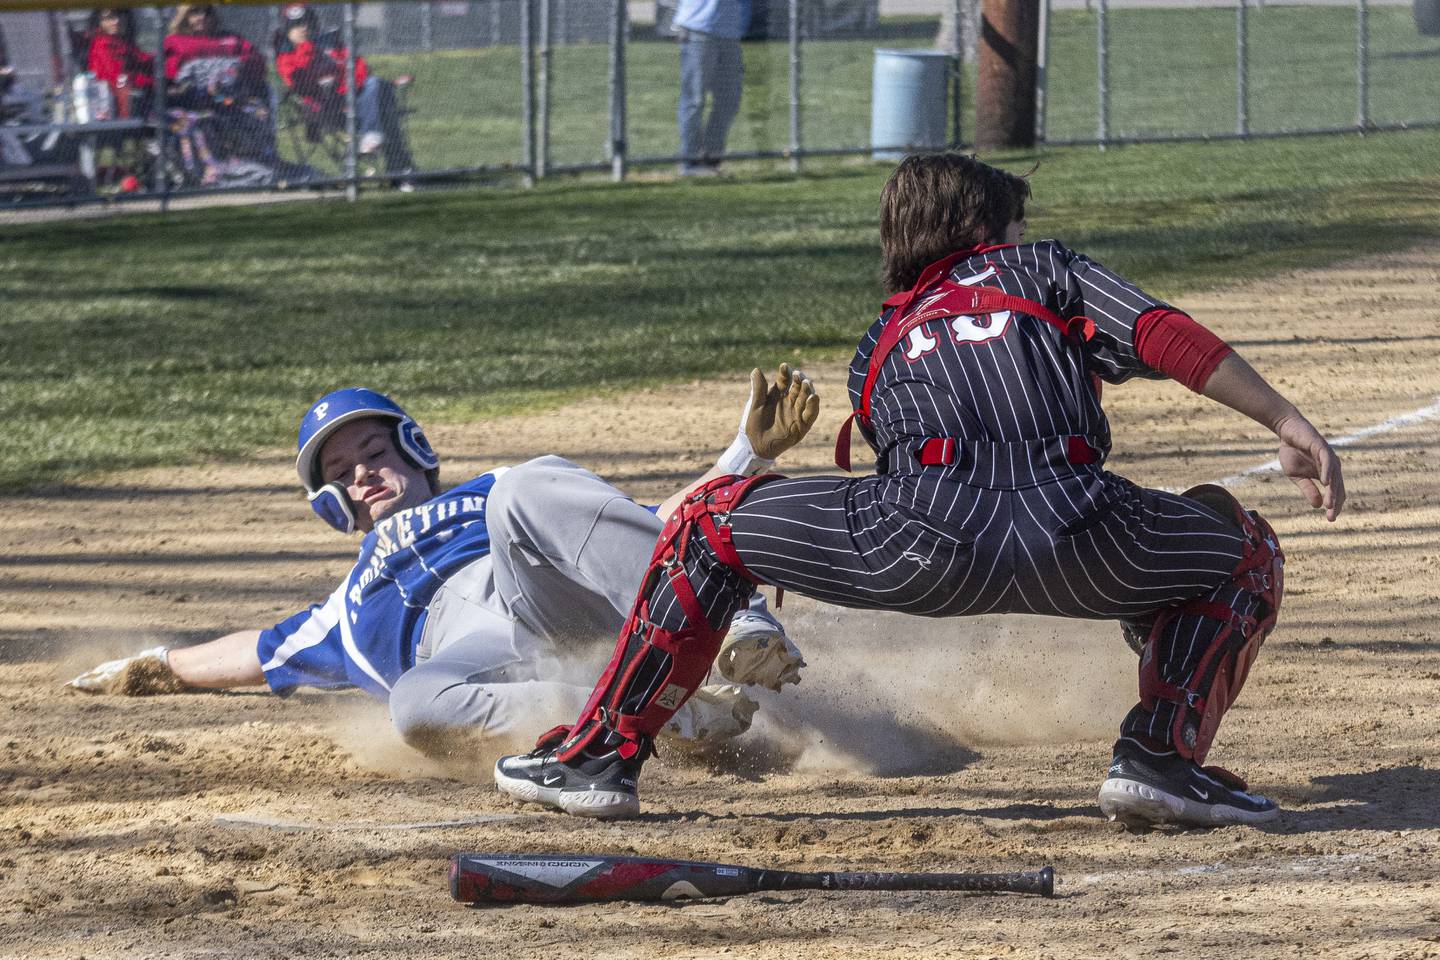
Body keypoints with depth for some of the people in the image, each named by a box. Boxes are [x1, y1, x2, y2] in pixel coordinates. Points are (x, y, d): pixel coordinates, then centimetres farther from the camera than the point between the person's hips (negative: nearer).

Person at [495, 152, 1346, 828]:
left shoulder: (879, 347, 36)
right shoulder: (1041, 269, 28)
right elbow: (1165, 336, 10)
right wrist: (1291, 427, 4)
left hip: (923, 544, 1)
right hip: (1075, 539, -1)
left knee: (712, 523, 25)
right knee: (1247, 547, 27)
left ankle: (603, 756, 21)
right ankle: (1162, 757, 9)